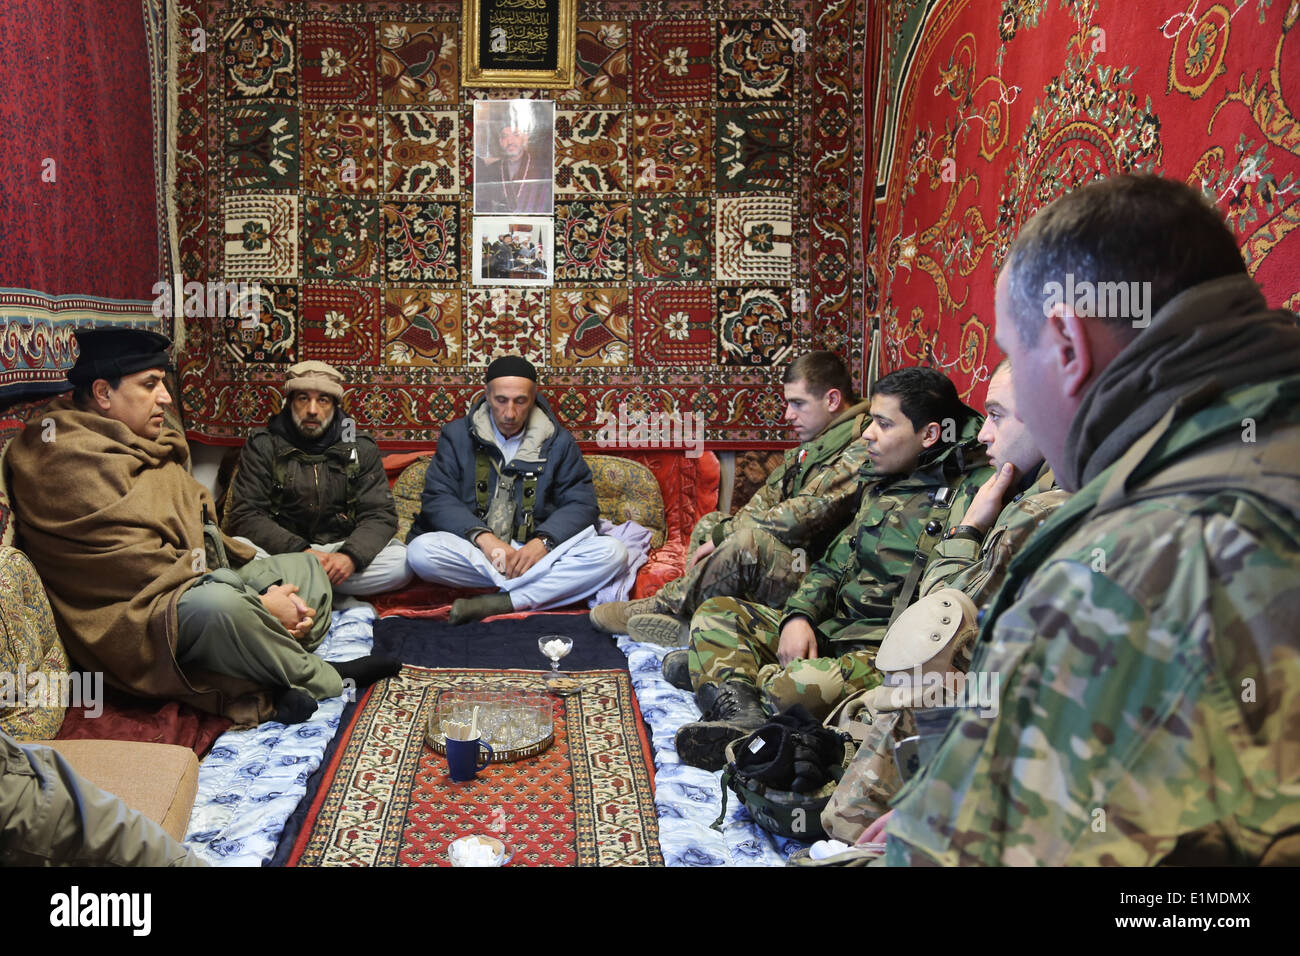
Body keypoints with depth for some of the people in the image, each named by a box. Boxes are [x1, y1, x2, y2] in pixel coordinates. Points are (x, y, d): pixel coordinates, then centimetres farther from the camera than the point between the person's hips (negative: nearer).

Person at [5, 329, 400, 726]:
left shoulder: (145, 446, 15)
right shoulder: (71, 461, -16)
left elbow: (200, 530, 16)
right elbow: (142, 568, -24)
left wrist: (263, 580, 1)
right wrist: (258, 604, -24)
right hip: (138, 620, -11)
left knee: (304, 566, 15)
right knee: (218, 604, -39)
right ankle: (327, 682, -13)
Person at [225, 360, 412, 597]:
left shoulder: (360, 448, 3)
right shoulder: (263, 445, 0)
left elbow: (380, 515, -3)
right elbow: (245, 515, -8)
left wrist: (351, 556, -25)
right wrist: (300, 551, -24)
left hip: (340, 549, 2)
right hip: (282, 550, -2)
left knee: (402, 560, -26)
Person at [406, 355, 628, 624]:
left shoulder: (558, 442, 9)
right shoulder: (457, 435, 7)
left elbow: (581, 503, 2)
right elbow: (437, 499, -2)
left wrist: (543, 541, -17)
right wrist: (483, 537, -20)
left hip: (536, 551, 0)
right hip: (473, 549, 0)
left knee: (613, 552, -24)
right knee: (420, 551, -32)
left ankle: (498, 603, -27)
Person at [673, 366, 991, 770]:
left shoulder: (968, 495, -10)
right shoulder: (882, 489, 17)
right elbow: (834, 565, 17)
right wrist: (799, 615, 3)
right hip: (828, 627, 9)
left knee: (802, 684, -40)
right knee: (714, 614, 0)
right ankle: (744, 718, -24)